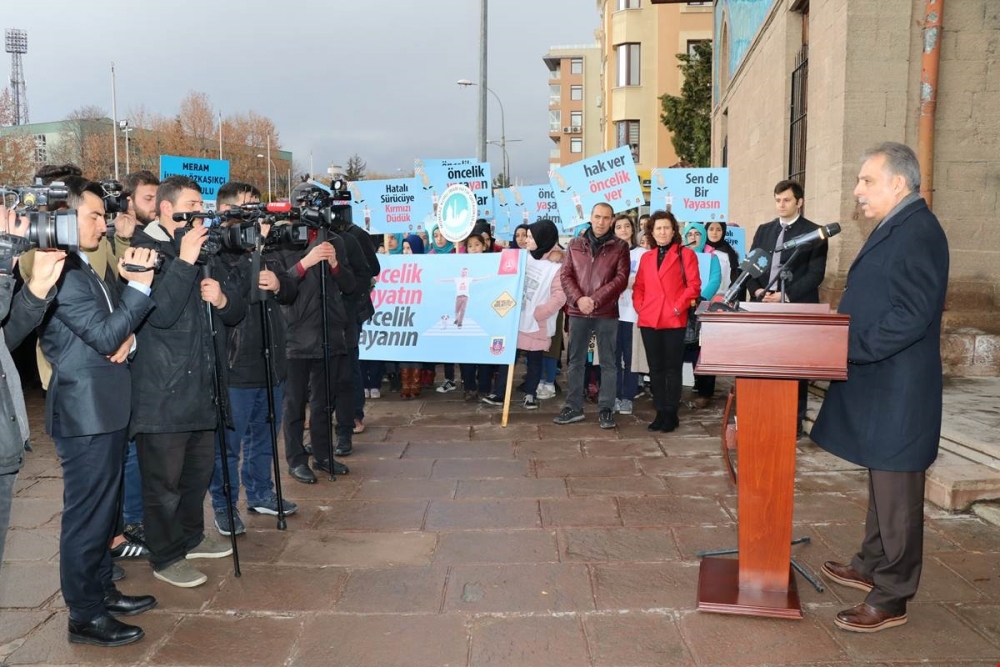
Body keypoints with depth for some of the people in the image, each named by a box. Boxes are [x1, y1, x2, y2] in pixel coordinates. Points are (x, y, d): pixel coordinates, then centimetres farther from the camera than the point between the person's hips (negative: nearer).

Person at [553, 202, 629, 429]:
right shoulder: (575, 244, 9)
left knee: (607, 362, 3)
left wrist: (595, 299, -15)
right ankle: (573, 407, 17)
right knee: (575, 361, 8)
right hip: (577, 312, 2)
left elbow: (621, 278, -6)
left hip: (607, 313, -2)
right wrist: (579, 298, -12)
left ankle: (606, 410, 11)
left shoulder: (620, 246, 2)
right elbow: (566, 275, 4)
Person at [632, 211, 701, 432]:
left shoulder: (686, 254, 4)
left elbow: (693, 285, -4)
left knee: (672, 368, 1)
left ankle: (671, 414, 8)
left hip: (674, 320, -4)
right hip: (649, 320, 4)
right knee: (655, 368, 7)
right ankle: (660, 412, 15)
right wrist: (639, 307, 0)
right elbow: (638, 287, 16)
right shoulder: (646, 257, 17)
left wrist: (679, 307, -13)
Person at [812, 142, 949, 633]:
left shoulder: (918, 232, -17)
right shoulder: (894, 229, 14)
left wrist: (847, 349, -21)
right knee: (881, 483, 21)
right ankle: (872, 566, 36)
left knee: (896, 494, 1)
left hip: (897, 392, -10)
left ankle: (890, 599, 14)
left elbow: (911, 316, -24)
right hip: (877, 386, 10)